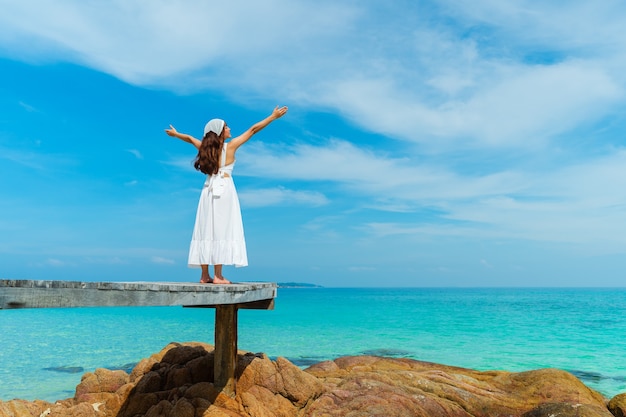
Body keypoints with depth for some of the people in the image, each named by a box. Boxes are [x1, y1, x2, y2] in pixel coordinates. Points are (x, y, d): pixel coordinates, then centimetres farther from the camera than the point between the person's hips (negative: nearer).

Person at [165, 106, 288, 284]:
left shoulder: (205, 147, 10)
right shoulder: (230, 146, -2)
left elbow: (190, 138, 30)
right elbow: (253, 130, 1)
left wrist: (175, 134, 50)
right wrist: (273, 116, 7)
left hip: (209, 190, 6)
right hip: (224, 189, -5)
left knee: (207, 230, 5)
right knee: (221, 231, -7)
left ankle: (205, 276, 7)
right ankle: (217, 276, -8)